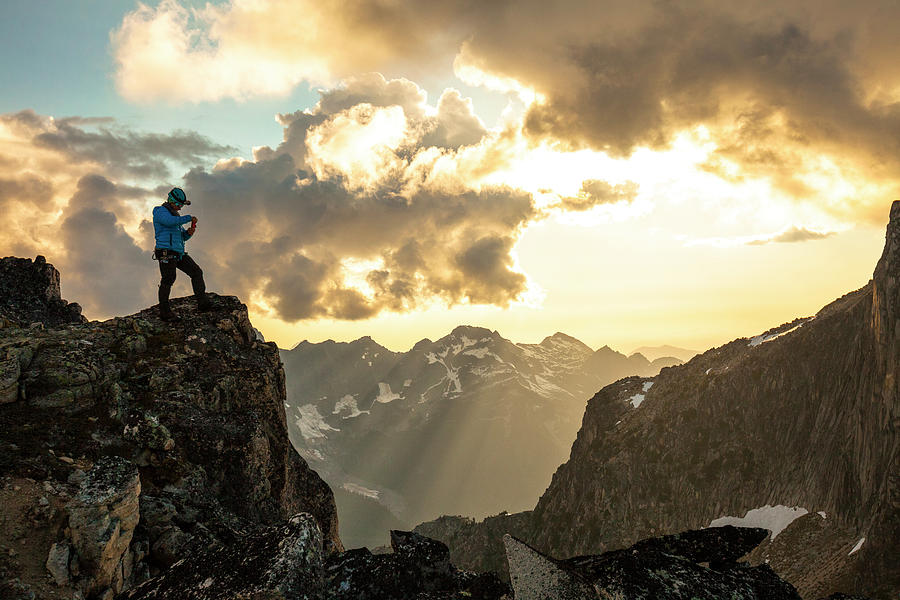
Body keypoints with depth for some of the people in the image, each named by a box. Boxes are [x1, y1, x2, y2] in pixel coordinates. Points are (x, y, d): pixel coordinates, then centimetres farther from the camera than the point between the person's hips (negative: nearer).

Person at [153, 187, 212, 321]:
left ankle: (203, 303, 0)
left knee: (196, 272, 1)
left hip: (178, 254, 9)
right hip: (166, 252, -9)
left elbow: (183, 237, 26)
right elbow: (170, 221, -26)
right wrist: (189, 218, -15)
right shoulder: (160, 211, -2)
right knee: (168, 280, -8)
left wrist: (188, 232, 3)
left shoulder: (174, 215, 25)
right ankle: (165, 312, -1)